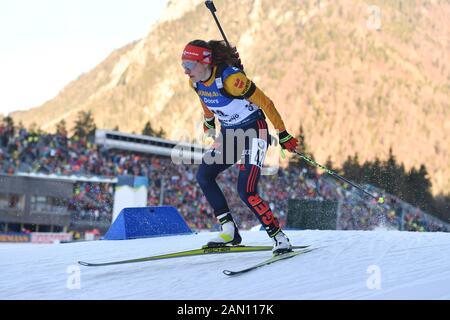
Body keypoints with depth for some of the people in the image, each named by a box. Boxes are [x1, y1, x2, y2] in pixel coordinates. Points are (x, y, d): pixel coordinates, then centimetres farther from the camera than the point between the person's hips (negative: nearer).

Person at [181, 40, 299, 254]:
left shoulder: (230, 78, -29)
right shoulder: (195, 83, -5)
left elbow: (265, 103, -22)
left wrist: (283, 134, -16)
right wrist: (209, 121, 35)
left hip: (254, 131, -8)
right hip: (228, 134, 8)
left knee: (246, 191, -18)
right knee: (204, 176, -3)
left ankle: (279, 237, -5)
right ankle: (229, 232, 5)